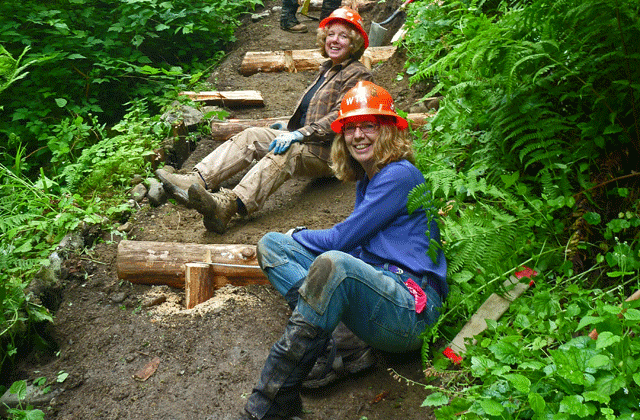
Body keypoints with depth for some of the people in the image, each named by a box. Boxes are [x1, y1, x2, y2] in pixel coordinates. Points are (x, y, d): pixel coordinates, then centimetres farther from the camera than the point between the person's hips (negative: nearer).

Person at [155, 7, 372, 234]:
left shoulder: (358, 75, -4)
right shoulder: (327, 68, 22)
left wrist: (299, 134, -26)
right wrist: (290, 127, 21)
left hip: (330, 153, -8)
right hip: (305, 141, 8)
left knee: (286, 151, -37)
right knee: (251, 135, -12)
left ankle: (227, 205, -56)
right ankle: (197, 181, -28)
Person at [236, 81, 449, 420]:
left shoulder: (400, 175, -7)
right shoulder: (366, 180, 20)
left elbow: (342, 238, -10)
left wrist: (297, 236, 8)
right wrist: (298, 239, 12)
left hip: (411, 310, -9)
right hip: (370, 293, 9)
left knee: (333, 263, -39)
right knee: (271, 244, 3)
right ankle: (323, 344, -18)